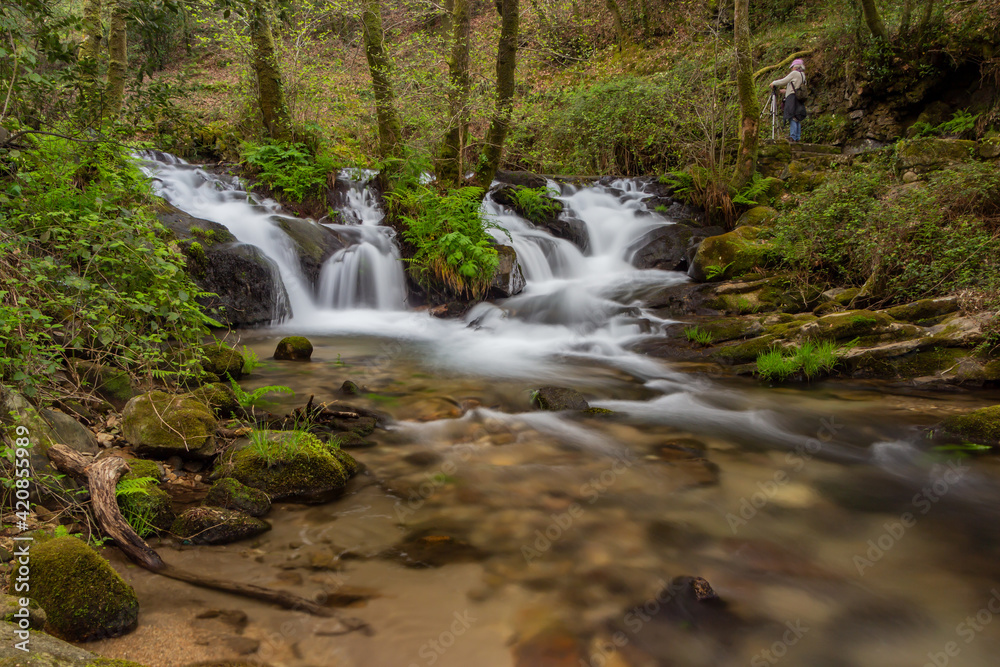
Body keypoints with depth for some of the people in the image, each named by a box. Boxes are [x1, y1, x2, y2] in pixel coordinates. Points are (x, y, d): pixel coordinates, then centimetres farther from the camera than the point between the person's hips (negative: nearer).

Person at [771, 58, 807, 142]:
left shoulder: (795, 73, -3)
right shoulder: (802, 76, 22)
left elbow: (783, 81, 0)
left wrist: (773, 83, 13)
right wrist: (785, 91, 35)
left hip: (792, 98, -9)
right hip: (798, 100, 9)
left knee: (793, 118, -14)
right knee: (797, 119, 6)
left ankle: (793, 136, -20)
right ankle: (798, 137, 4)